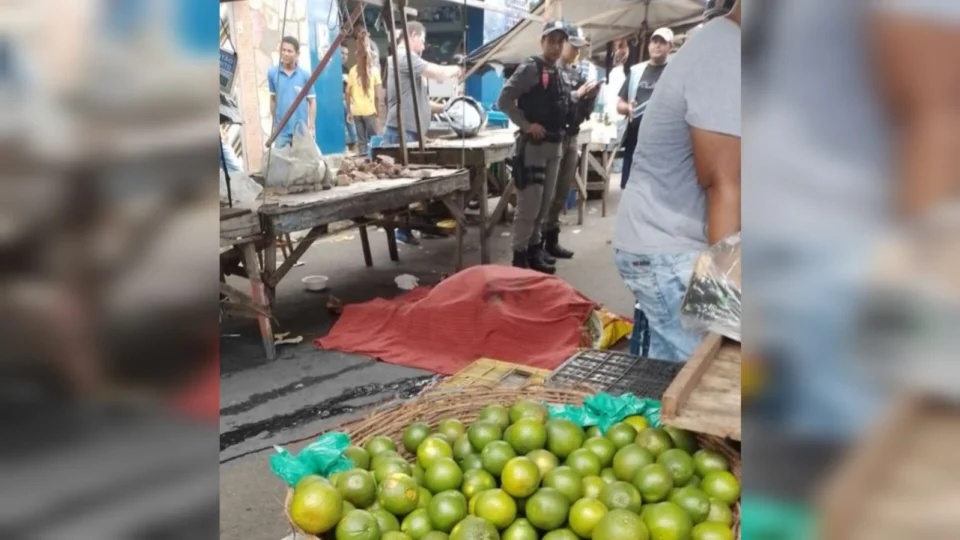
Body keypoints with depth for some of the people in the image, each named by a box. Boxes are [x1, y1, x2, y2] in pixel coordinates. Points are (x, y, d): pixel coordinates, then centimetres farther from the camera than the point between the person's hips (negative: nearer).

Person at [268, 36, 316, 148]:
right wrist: (275, 123, 10)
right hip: (281, 130, 1)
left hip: (301, 130, -1)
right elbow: (273, 99, 9)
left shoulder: (305, 75, -4)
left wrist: (311, 127, -3)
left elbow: (312, 102, 0)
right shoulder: (272, 73, -1)